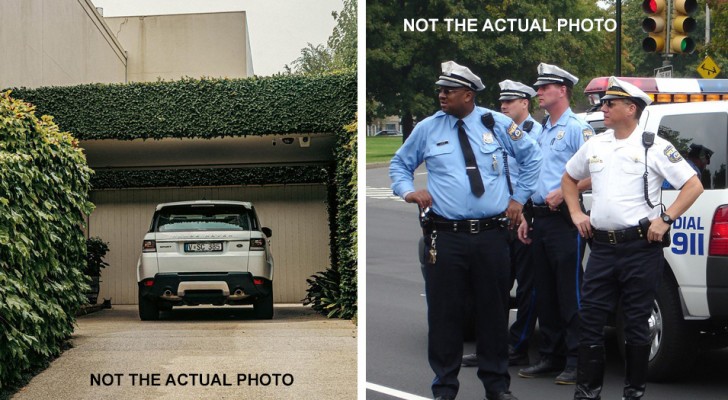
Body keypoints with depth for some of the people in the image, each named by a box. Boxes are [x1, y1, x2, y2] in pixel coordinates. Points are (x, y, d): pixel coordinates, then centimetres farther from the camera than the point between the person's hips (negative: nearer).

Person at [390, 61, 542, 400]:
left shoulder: (496, 124, 4)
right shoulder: (427, 129, 5)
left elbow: (531, 156, 16)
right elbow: (400, 164, 19)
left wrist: (519, 197, 11)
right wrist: (408, 191, 0)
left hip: (491, 235, 0)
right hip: (445, 236, 0)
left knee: (493, 310, 7)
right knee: (444, 312, 0)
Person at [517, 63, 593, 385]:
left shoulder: (577, 129, -7)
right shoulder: (542, 133, 19)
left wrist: (563, 193, -21)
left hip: (564, 219, -9)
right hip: (541, 219, 9)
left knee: (570, 292, -8)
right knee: (545, 292, 11)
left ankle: (576, 360, -5)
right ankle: (551, 356, 18)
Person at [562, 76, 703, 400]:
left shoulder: (654, 147, -5)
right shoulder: (595, 145, 11)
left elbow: (693, 185, -6)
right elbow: (569, 178, 28)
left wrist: (665, 219, -12)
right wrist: (576, 214, 15)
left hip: (640, 248, -5)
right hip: (602, 247, 5)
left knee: (636, 323, 2)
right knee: (590, 319, 3)